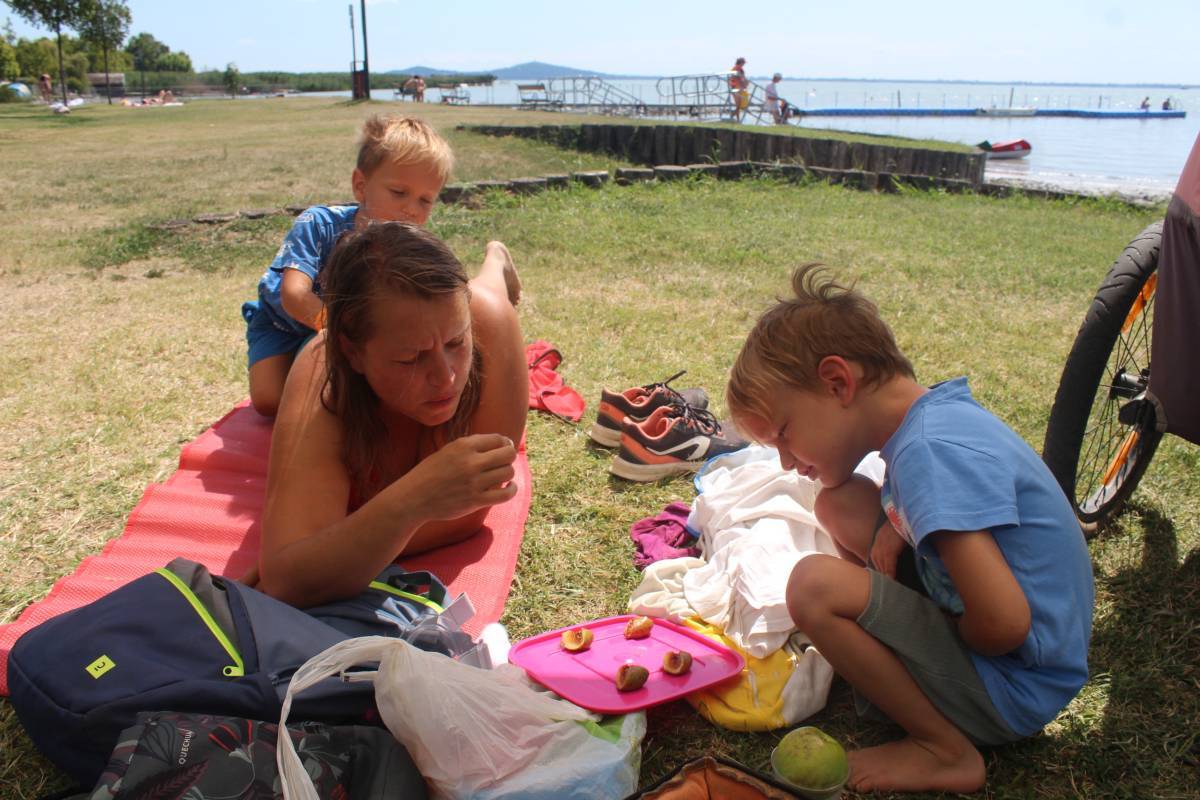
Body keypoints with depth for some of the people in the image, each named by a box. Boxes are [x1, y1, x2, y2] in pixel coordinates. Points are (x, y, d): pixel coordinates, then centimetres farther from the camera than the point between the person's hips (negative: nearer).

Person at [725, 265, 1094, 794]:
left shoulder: (930, 451, -27)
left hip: (1012, 691, -9)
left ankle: (945, 750, -7)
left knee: (813, 585, -25)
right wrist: (897, 529, -2)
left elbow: (1005, 625, -32)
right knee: (838, 503, 5)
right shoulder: (941, 413, 1)